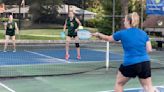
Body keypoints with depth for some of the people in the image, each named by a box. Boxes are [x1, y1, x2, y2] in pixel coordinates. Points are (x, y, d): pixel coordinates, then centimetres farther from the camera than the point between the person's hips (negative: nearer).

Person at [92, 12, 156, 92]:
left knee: (119, 83, 19)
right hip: (145, 63, 4)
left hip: (130, 64, -3)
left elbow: (108, 38, 16)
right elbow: (149, 50, 6)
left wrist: (98, 34, 34)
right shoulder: (144, 33, 8)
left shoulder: (122, 33, -1)